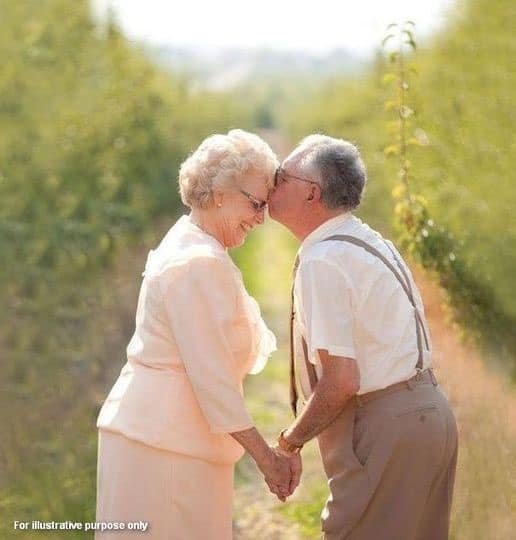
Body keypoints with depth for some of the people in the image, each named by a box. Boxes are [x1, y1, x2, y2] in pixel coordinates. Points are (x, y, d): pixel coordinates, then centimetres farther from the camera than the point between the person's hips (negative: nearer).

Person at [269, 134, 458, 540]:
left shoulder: (322, 262, -17)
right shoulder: (371, 241, 13)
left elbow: (341, 379, -22)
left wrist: (292, 439, -8)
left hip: (384, 429, -10)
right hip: (429, 410, 10)